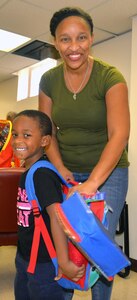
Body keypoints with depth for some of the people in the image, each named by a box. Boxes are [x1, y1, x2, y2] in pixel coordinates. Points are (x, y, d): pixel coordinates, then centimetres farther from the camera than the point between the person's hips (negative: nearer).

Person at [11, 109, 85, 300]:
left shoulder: (42, 174, -24)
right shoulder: (28, 172, 3)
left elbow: (56, 214, -31)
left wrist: (63, 262, -32)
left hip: (45, 263, -9)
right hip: (24, 257, 9)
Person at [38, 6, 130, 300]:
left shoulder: (110, 77, -15)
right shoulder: (48, 80, -2)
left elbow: (119, 135, -23)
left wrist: (92, 183, -32)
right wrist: (60, 168, -13)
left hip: (108, 171, -3)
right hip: (67, 171, 3)